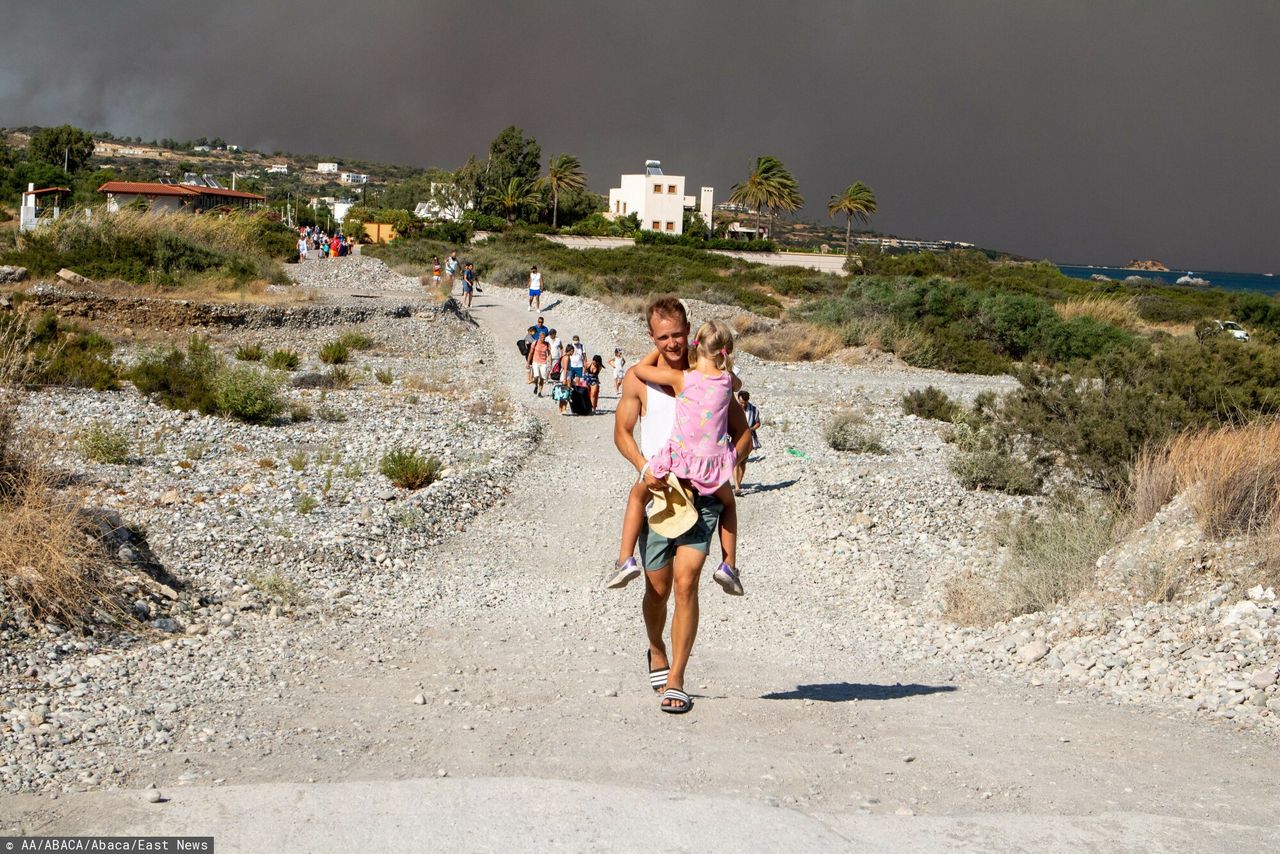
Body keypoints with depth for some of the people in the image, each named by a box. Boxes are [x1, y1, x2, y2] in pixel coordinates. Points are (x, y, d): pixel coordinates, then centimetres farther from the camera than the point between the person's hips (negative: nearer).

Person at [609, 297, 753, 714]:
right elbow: (622, 431, 8)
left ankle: (675, 680, -7)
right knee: (658, 587, 8)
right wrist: (644, 466, -11)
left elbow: (742, 433, 8)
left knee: (686, 583, -12)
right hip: (657, 492, 1)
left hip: (701, 493, -1)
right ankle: (657, 650, 39)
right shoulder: (639, 379, 3)